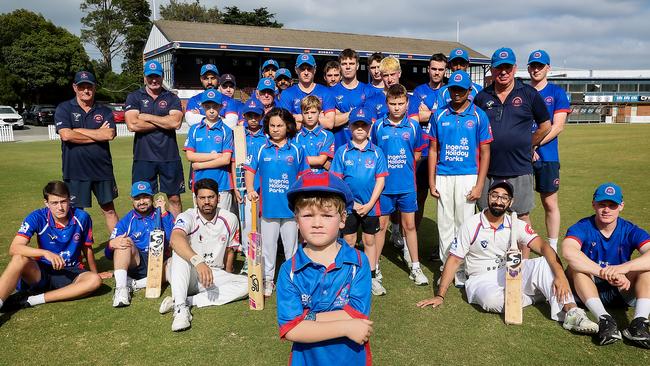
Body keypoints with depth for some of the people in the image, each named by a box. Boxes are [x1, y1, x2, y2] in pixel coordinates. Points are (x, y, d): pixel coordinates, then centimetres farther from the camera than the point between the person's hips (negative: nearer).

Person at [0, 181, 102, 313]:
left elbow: (87, 248, 7)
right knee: (20, 258, -31)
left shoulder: (82, 218, -9)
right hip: (41, 272, -1)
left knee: (95, 280, -31)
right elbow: (14, 248, -24)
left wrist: (95, 273, 17)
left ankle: (30, 300, -28)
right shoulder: (37, 218, -13)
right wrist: (46, 253, -38)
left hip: (71, 273, 1)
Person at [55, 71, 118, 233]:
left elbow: (110, 134, -10)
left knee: (109, 209, 12)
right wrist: (98, 134, -8)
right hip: (75, 171, -2)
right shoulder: (64, 109, 2)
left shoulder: (104, 111, 7)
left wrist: (79, 130, -9)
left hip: (102, 169, 2)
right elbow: (66, 135, -14)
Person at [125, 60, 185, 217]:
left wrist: (147, 117, -7)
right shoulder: (134, 97, 7)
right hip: (144, 157, -1)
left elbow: (176, 122, -9)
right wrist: (164, 122, -5)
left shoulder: (172, 98, 9)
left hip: (170, 156, 1)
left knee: (174, 198, 7)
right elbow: (132, 124, -9)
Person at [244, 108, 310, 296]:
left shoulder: (297, 150, 0)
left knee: (291, 245, 11)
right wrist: (250, 189, -10)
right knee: (267, 244, 11)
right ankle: (268, 279, 24)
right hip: (268, 206, 1)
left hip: (291, 207, -1)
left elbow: (303, 176, 6)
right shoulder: (261, 150, 1)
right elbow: (250, 170, 6)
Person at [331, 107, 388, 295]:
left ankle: (372, 277, 23)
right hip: (348, 205, 0)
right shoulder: (342, 151, -3)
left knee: (369, 241, 12)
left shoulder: (377, 151, -2)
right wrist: (351, 202, -10)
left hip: (371, 206, 1)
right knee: (348, 241, 9)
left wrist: (369, 204, -10)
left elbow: (380, 180, -3)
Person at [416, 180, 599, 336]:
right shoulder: (471, 225, -7)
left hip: (511, 274, 3)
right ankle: (536, 296, -11)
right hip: (482, 279, -2)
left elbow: (543, 246, -15)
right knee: (493, 300, -36)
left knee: (544, 263, -22)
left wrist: (560, 274, -35)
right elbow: (454, 260, -7)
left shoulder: (517, 225, 0)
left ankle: (570, 311, -28)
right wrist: (440, 296, -12)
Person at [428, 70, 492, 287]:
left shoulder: (479, 116, 1)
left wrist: (479, 185, -6)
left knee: (464, 225, 1)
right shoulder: (439, 115, 7)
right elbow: (433, 149, 10)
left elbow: (485, 153, 1)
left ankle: (462, 271, 12)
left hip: (467, 176, -2)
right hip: (443, 177, 2)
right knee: (445, 225, 7)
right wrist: (431, 181, 4)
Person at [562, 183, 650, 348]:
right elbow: (568, 252, -36)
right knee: (576, 266, -30)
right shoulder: (582, 228, -13)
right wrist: (606, 273, -43)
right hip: (589, 291, -2)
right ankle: (604, 319, -41)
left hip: (621, 292, 2)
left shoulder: (630, 231, -6)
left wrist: (624, 268, -44)